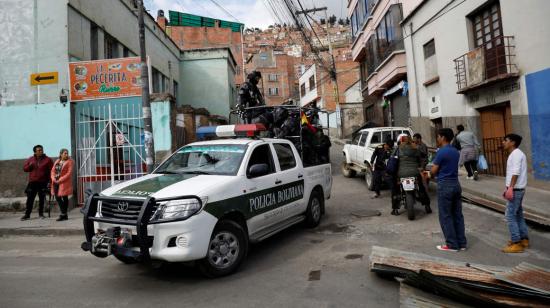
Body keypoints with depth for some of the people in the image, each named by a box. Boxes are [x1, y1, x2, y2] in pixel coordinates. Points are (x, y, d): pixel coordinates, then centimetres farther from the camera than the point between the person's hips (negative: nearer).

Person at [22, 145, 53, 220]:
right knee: (30, 199, 2)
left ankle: (41, 213, 19)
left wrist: (49, 180, -10)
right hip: (32, 182, 2)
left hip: (43, 182, -2)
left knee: (42, 199, 7)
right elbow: (24, 168, 11)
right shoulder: (30, 159, 8)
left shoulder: (47, 159, 0)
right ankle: (27, 214, 10)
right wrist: (30, 166, -11)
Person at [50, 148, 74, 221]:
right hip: (56, 182, 6)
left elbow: (69, 173, -12)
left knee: (64, 197, -1)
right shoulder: (57, 161, 14)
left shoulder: (69, 162, -5)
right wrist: (54, 179, -6)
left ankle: (64, 214, 6)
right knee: (57, 197, 7)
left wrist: (60, 180, -17)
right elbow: (53, 171, 12)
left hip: (64, 182, -6)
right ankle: (64, 214, 18)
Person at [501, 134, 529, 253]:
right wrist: (508, 188, 20)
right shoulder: (515, 154, 16)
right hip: (517, 189, 10)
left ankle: (516, 243, -4)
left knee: (510, 216, -7)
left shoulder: (516, 154, -14)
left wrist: (510, 188, -29)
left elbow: (516, 172, -24)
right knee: (518, 215, 16)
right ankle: (524, 239, 24)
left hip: (515, 190, -10)